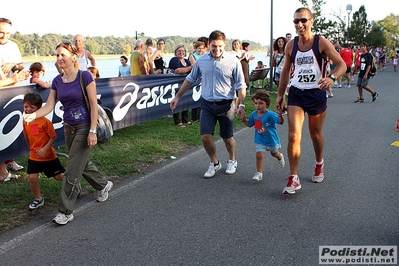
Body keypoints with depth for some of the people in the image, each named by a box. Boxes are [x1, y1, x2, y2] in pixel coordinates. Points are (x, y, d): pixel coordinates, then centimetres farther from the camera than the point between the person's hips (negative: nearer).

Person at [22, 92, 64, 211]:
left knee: (59, 176, 6)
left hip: (49, 156, -4)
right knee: (32, 178, -5)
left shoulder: (45, 121, -18)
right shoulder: (25, 122, -1)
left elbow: (53, 136, -14)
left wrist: (45, 149, -23)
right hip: (34, 157, 5)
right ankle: (38, 199, 18)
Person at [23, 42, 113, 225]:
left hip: (84, 127, -6)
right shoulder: (57, 81, 3)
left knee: (72, 171, -5)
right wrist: (33, 115, -22)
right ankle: (104, 185, 44)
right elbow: (48, 106, -1)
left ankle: (66, 211, 6)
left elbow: (94, 105, -13)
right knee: (82, 164, 19)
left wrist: (92, 131, -16)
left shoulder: (84, 76, -14)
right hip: (68, 127, 7)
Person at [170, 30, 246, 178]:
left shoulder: (233, 61, -7)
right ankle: (214, 163, 20)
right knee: (205, 136, -4)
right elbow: (190, 80, 14)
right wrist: (177, 97, 15)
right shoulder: (201, 61, 2)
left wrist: (241, 105, -13)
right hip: (207, 104, 3)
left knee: (227, 137, 8)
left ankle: (232, 161, 35)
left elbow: (240, 86, -4)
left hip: (226, 105, -2)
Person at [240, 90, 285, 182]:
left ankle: (280, 157, 62)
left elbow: (280, 122, -38)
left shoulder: (270, 115, -28)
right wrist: (244, 120, -16)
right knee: (259, 155, -13)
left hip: (272, 139, -2)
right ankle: (259, 173, 3)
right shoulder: (254, 114, -12)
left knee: (274, 153, 25)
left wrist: (280, 116, -60)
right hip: (260, 140, 2)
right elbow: (249, 124, 4)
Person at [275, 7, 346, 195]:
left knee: (316, 134, 15)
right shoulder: (290, 45, 2)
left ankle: (319, 164, 44)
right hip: (296, 94, 2)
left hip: (316, 93, -2)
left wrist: (332, 77, -32)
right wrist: (280, 94, 10)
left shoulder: (321, 42, -8)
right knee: (293, 136, -11)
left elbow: (341, 64, -11)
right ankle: (293, 179, -4)